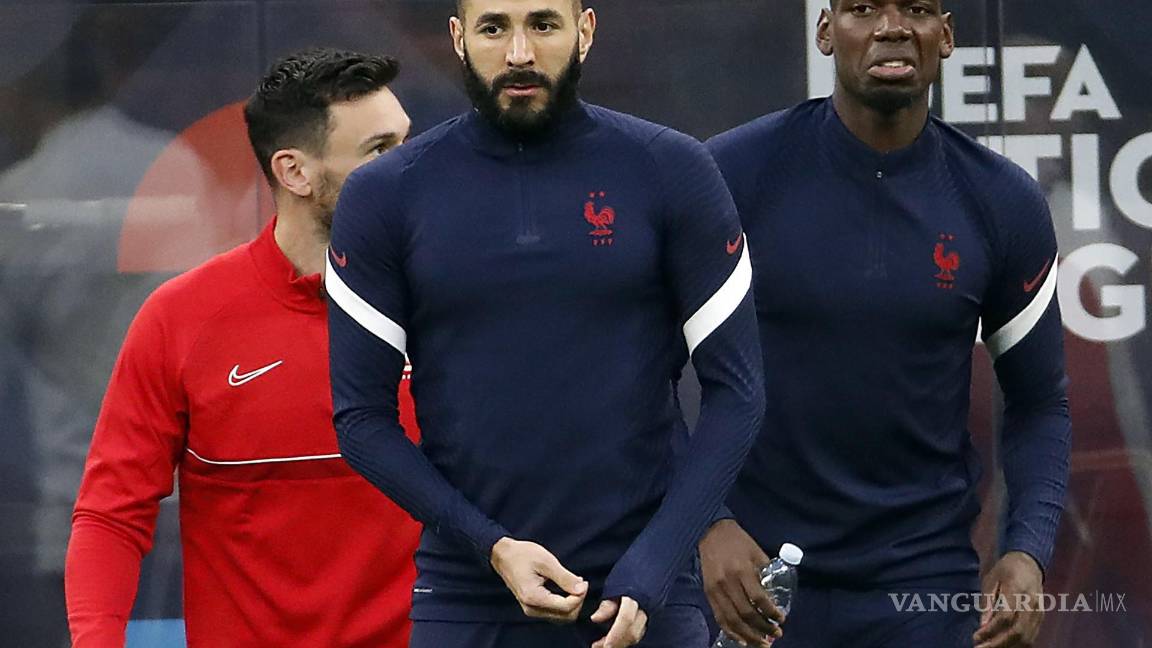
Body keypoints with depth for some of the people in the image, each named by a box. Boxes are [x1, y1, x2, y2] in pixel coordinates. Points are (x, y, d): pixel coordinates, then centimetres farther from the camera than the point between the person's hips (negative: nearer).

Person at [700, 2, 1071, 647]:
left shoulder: (1004, 204, -2)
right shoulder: (735, 175, -9)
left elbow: (1039, 404, 6)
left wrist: (1029, 551, -9)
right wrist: (702, 521, -16)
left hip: (926, 578, 1)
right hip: (752, 571, -1)